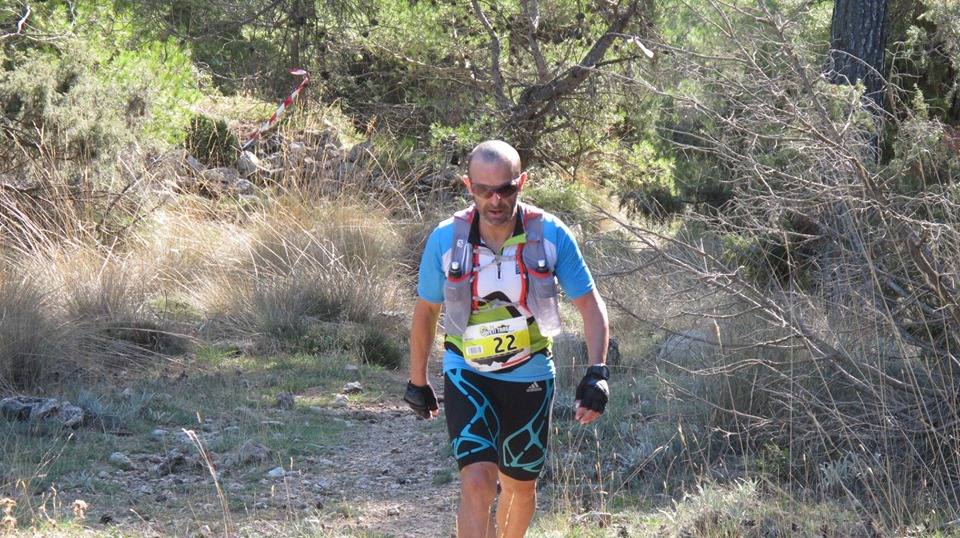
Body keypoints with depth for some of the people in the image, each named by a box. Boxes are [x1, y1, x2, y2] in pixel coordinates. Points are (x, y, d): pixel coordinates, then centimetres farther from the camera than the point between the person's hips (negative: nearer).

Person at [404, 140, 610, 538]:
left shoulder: (550, 235, -13)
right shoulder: (445, 239, -12)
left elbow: (590, 304, -6)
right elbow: (426, 311, 3)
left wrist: (597, 373, -17)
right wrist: (417, 382, 11)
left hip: (530, 376, 2)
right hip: (467, 374, -1)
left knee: (520, 486, 16)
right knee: (477, 482, -19)